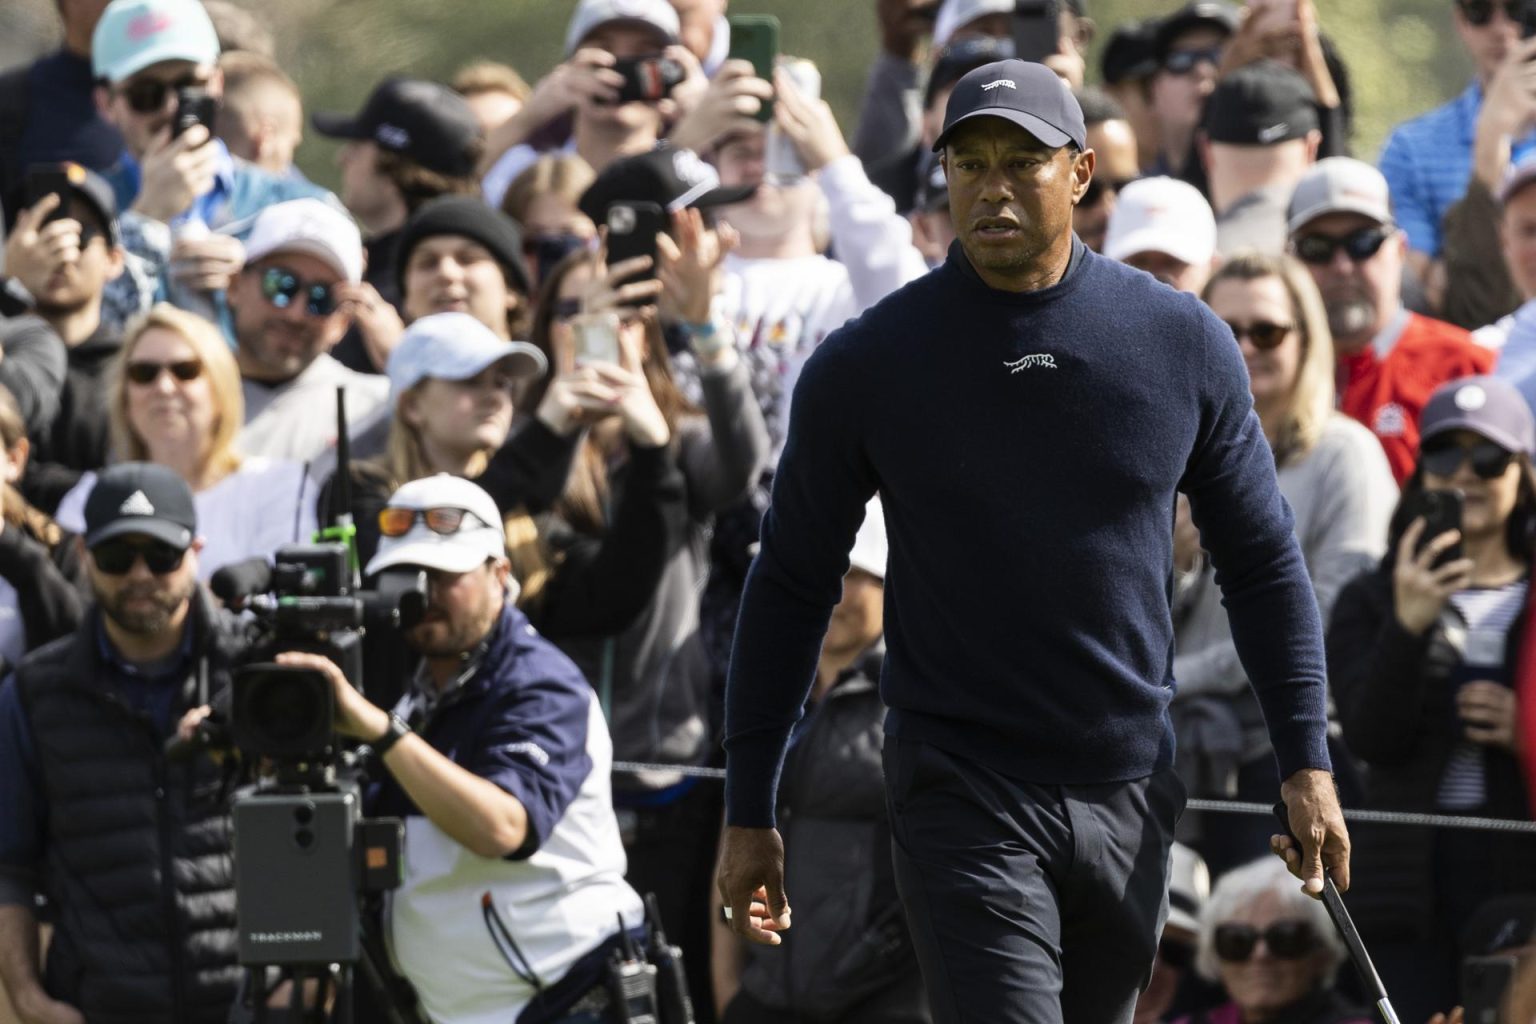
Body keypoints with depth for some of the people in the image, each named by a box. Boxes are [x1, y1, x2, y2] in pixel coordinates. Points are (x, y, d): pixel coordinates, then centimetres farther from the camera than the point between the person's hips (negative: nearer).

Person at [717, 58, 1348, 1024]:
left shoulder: (1183, 343, 2)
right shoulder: (866, 365, -3)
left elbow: (1263, 560, 11)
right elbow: (792, 584, 5)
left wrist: (1307, 764, 5)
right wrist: (749, 813, 4)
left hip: (1132, 797, 3)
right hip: (961, 797, -3)